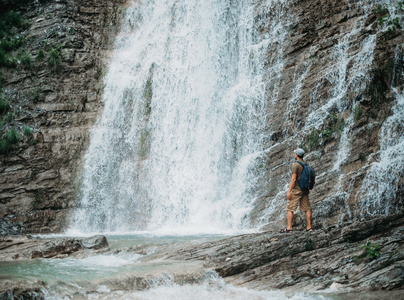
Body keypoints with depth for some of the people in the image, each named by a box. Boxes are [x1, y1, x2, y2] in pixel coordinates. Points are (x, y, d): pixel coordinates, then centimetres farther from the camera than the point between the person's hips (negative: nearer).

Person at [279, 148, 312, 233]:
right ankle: (309, 227, 10)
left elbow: (293, 179, -18)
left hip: (296, 190, -7)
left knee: (290, 208, -4)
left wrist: (289, 191, -16)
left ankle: (289, 228, -7)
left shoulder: (295, 164, -13)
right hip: (305, 190, 8)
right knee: (307, 208, 10)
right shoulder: (306, 164, 10)